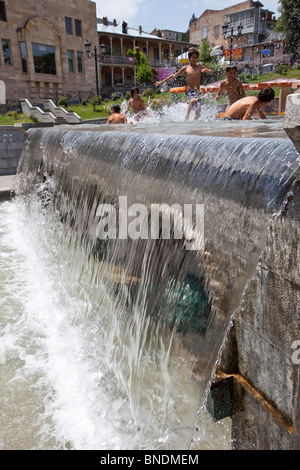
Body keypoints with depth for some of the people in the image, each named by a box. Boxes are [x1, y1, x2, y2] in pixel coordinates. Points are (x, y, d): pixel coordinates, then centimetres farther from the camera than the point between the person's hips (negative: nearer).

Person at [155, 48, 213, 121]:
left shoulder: (200, 66, 12)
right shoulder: (185, 68, 5)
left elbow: (211, 72, 12)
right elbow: (174, 76, 10)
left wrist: (206, 70, -12)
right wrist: (162, 81, 10)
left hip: (198, 92, 3)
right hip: (189, 92, -3)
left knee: (198, 112, -4)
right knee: (193, 100, -37)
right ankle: (186, 117, -25)